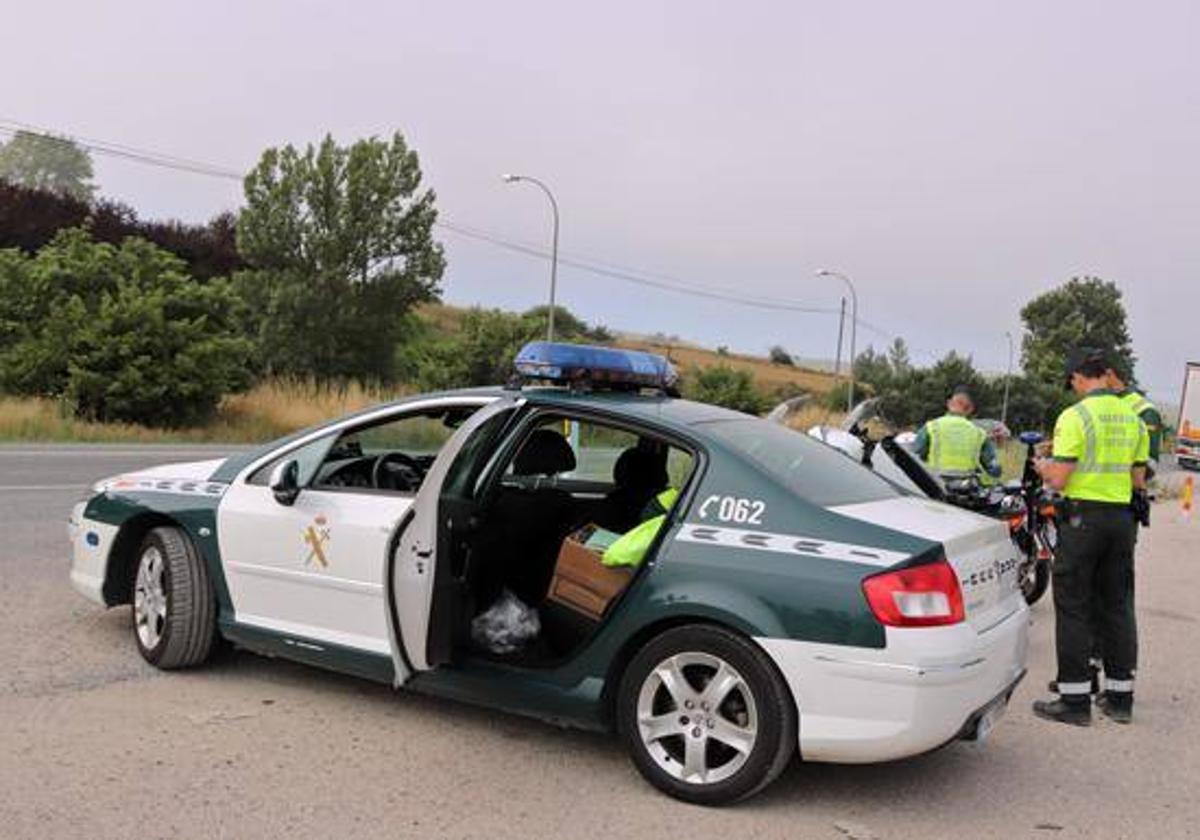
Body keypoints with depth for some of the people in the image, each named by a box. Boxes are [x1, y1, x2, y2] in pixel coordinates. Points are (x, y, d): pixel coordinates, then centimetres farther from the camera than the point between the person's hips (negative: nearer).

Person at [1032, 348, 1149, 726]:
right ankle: (1120, 696, 21)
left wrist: (1042, 466, 5)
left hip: (1082, 517, -6)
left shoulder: (1075, 417, -13)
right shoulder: (1133, 418, 9)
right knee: (1117, 607, 14)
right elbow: (1138, 480, 11)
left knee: (1073, 609, 0)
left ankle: (1075, 700, 3)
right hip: (1121, 517, 7)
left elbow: (1059, 479, -16)